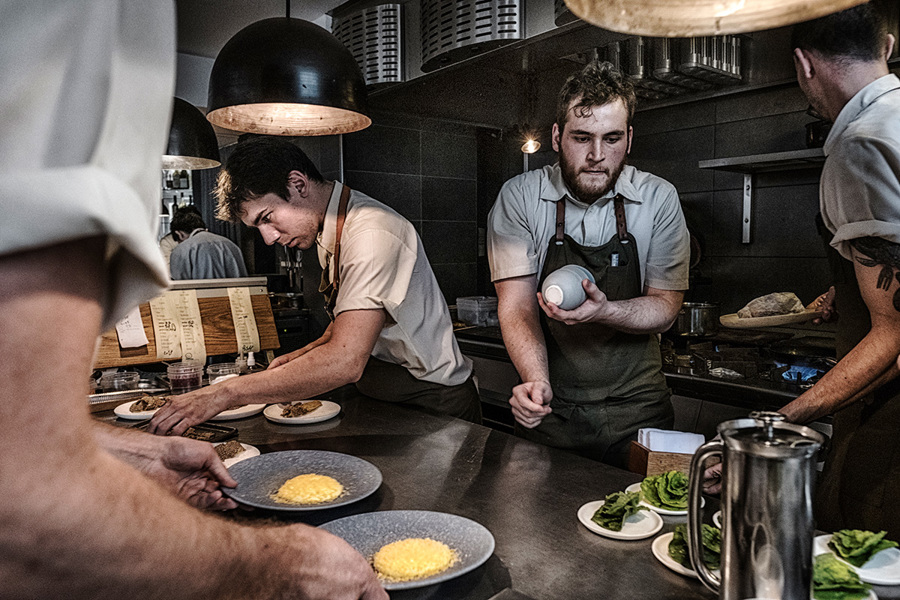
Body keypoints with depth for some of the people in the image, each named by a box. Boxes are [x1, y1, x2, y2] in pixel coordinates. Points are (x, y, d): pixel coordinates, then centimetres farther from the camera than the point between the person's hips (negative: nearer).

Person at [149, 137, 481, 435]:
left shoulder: (372, 235, -24)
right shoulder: (330, 229, 7)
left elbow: (345, 363, -32)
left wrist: (226, 393, -28)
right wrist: (303, 356, 4)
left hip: (430, 406, -7)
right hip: (385, 399, 8)